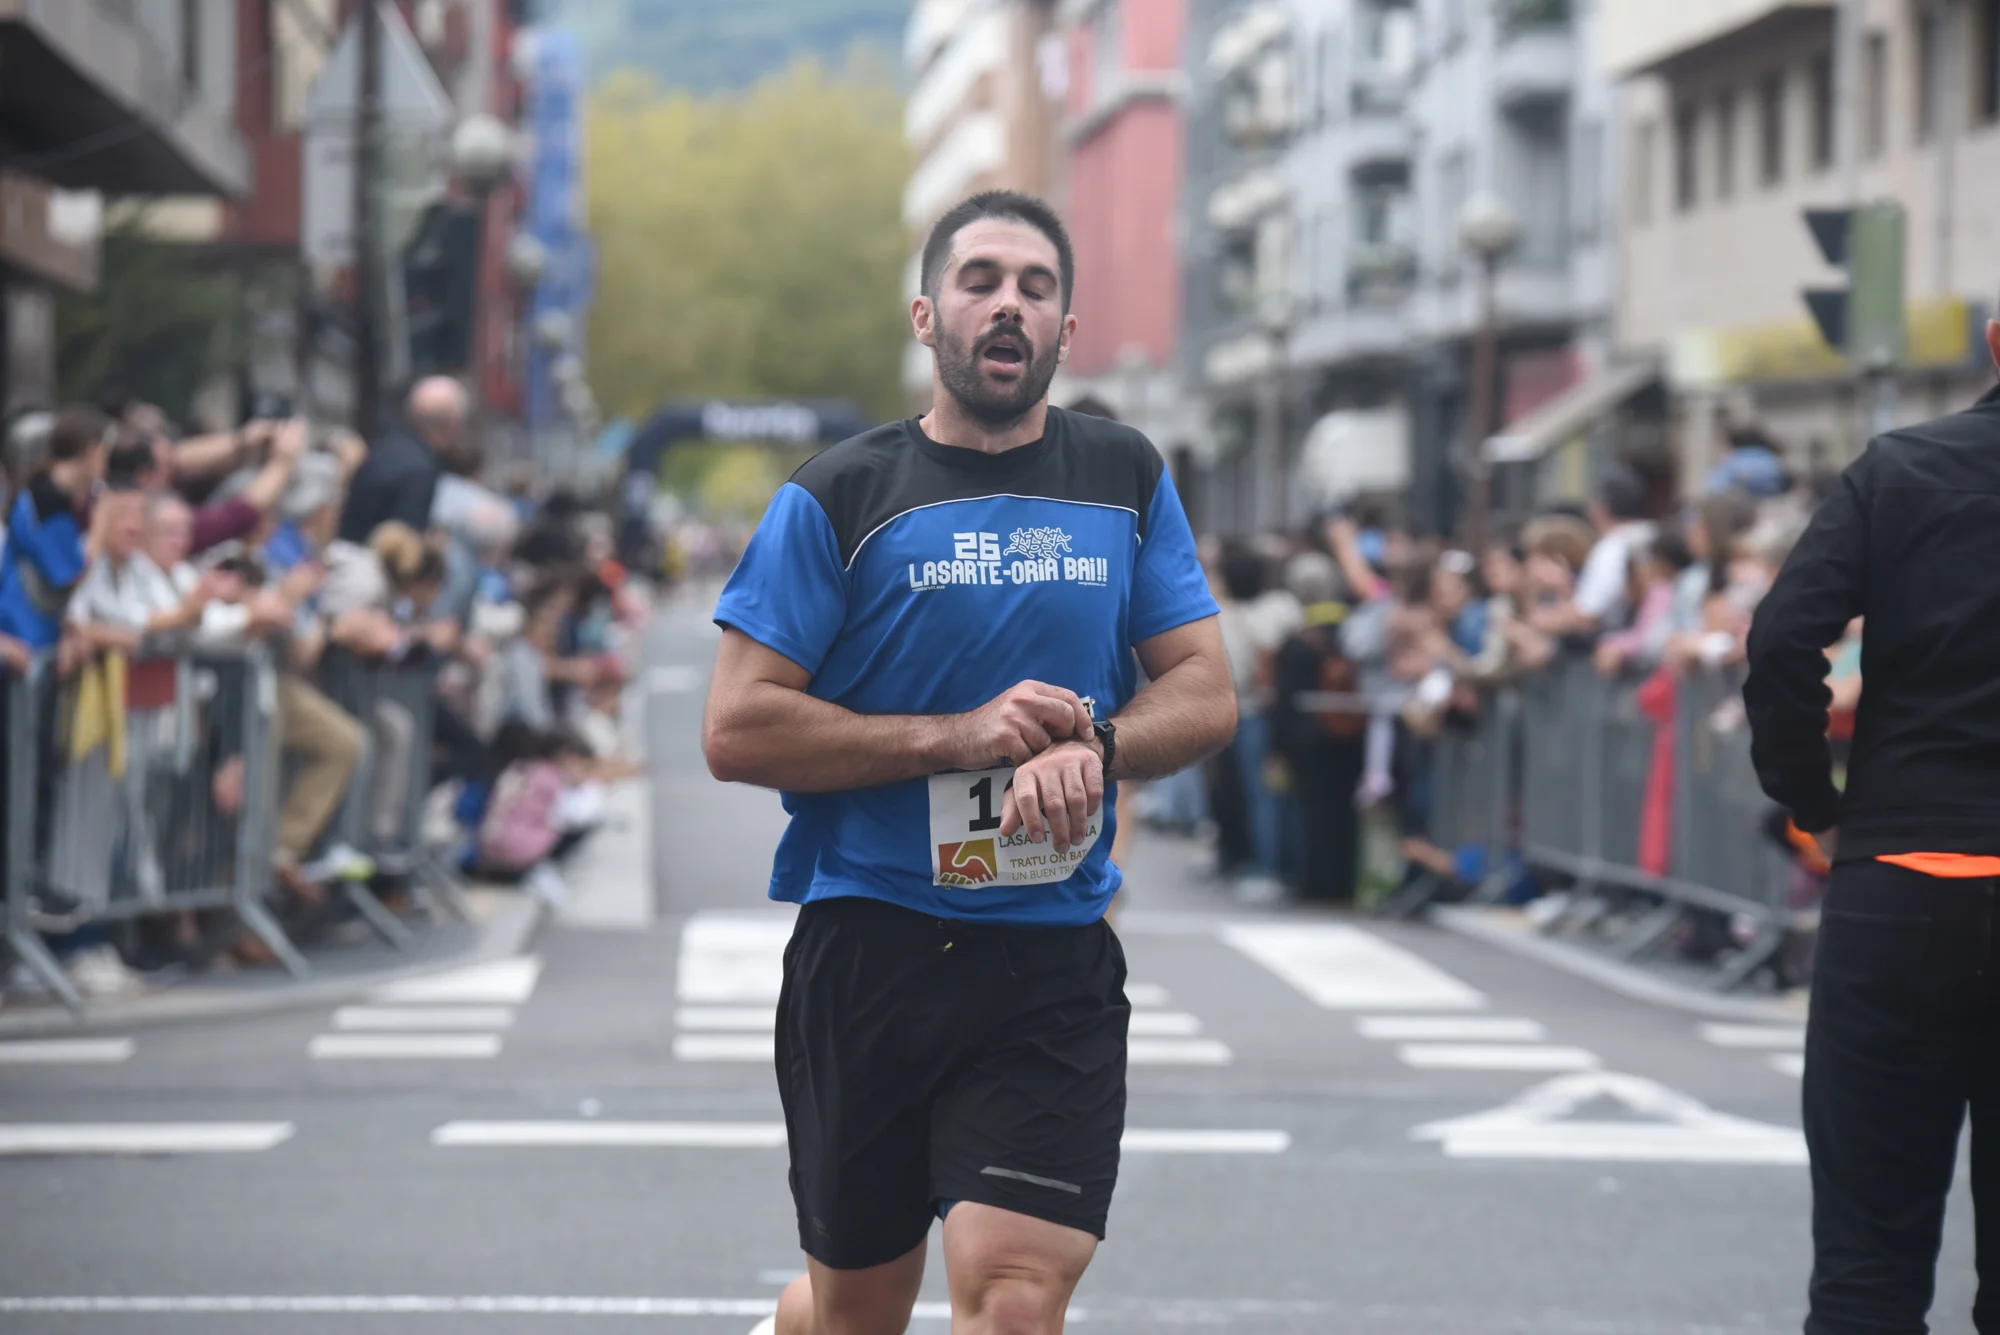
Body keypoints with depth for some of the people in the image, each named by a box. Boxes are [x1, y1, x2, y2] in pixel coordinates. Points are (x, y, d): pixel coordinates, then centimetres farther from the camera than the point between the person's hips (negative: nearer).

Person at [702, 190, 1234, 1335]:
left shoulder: (1127, 479, 8)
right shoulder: (838, 498, -1)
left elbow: (1208, 694, 6)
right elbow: (736, 732, -7)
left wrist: (1091, 747, -15)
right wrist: (958, 736, -15)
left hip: (1055, 963, 1)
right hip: (867, 945, -1)